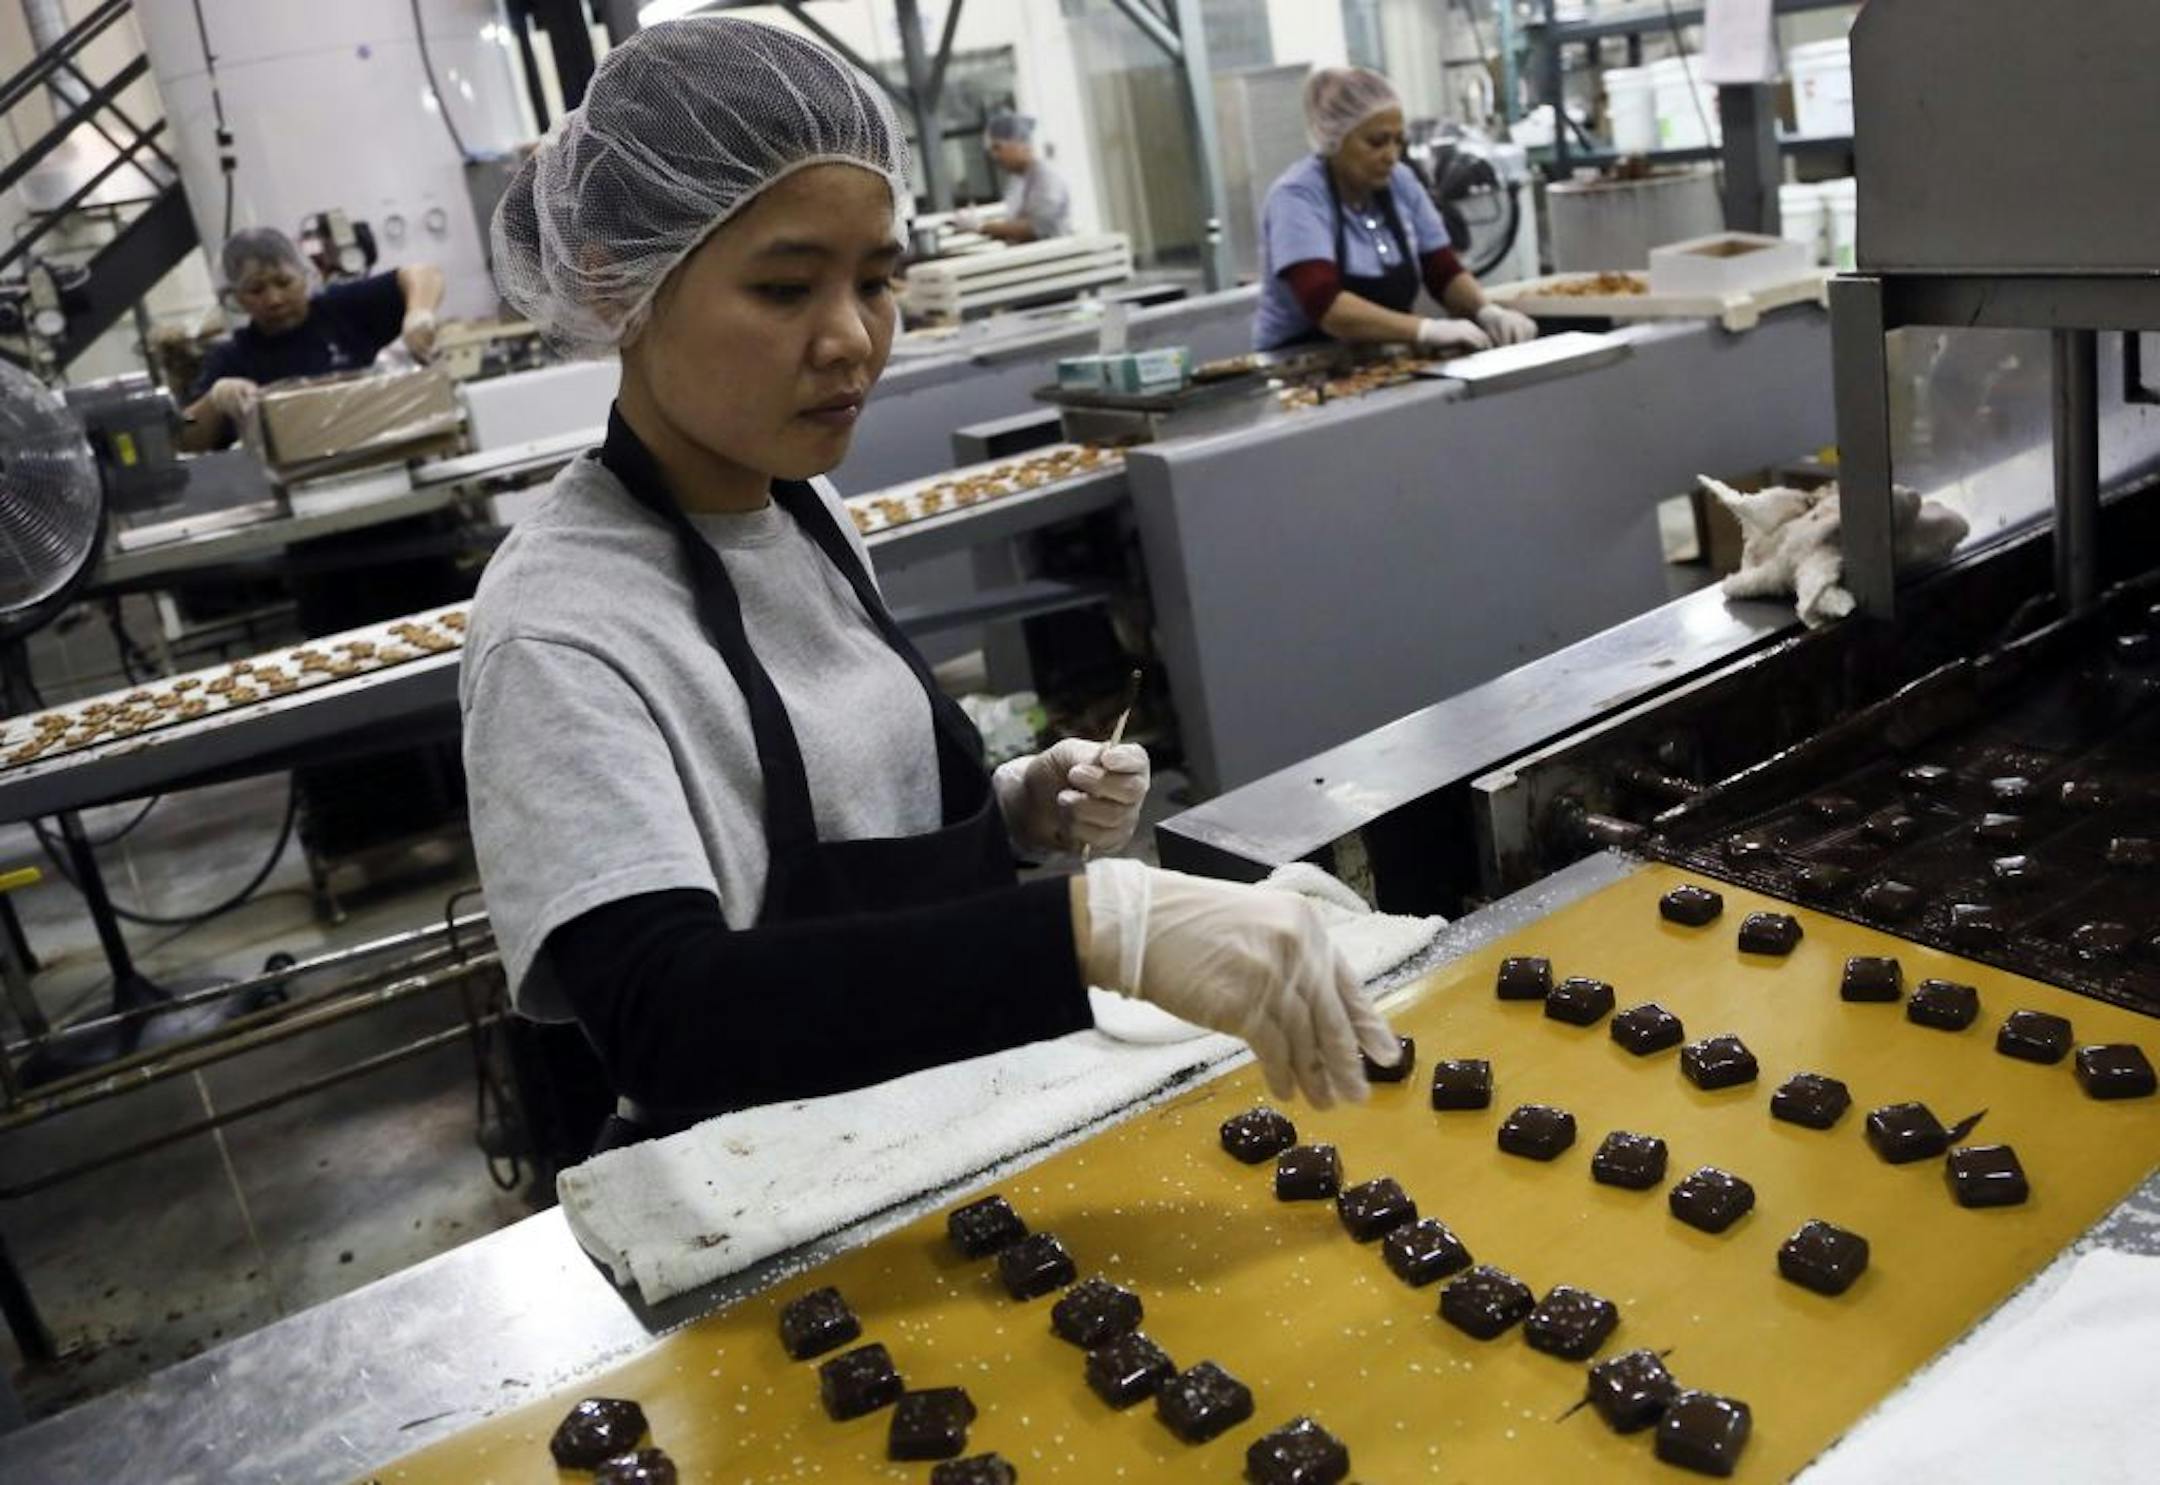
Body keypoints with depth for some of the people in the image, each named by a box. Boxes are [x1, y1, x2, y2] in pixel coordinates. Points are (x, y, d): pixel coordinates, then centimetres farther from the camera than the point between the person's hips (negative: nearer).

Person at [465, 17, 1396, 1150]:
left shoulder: (806, 510, 3)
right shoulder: (558, 632, -18)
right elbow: (669, 1024, -30)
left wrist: (1021, 809, -3)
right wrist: (1099, 924, -38)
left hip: (951, 1122, 6)